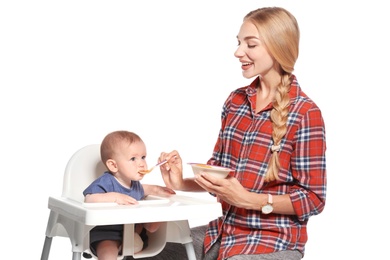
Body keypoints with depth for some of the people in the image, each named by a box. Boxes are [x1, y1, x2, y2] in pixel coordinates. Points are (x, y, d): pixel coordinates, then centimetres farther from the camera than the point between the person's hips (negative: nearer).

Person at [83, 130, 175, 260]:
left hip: (131, 230, 8)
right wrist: (114, 197, -41)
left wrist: (155, 189, 20)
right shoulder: (106, 182, -17)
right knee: (107, 250, -33)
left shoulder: (134, 183, 9)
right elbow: (89, 199, -32)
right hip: (105, 233, -8)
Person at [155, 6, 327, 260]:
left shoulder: (305, 113, -14)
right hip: (224, 231, 6)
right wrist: (182, 183, -6)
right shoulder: (236, 100, 5)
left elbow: (312, 198, -13)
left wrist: (247, 199, -23)